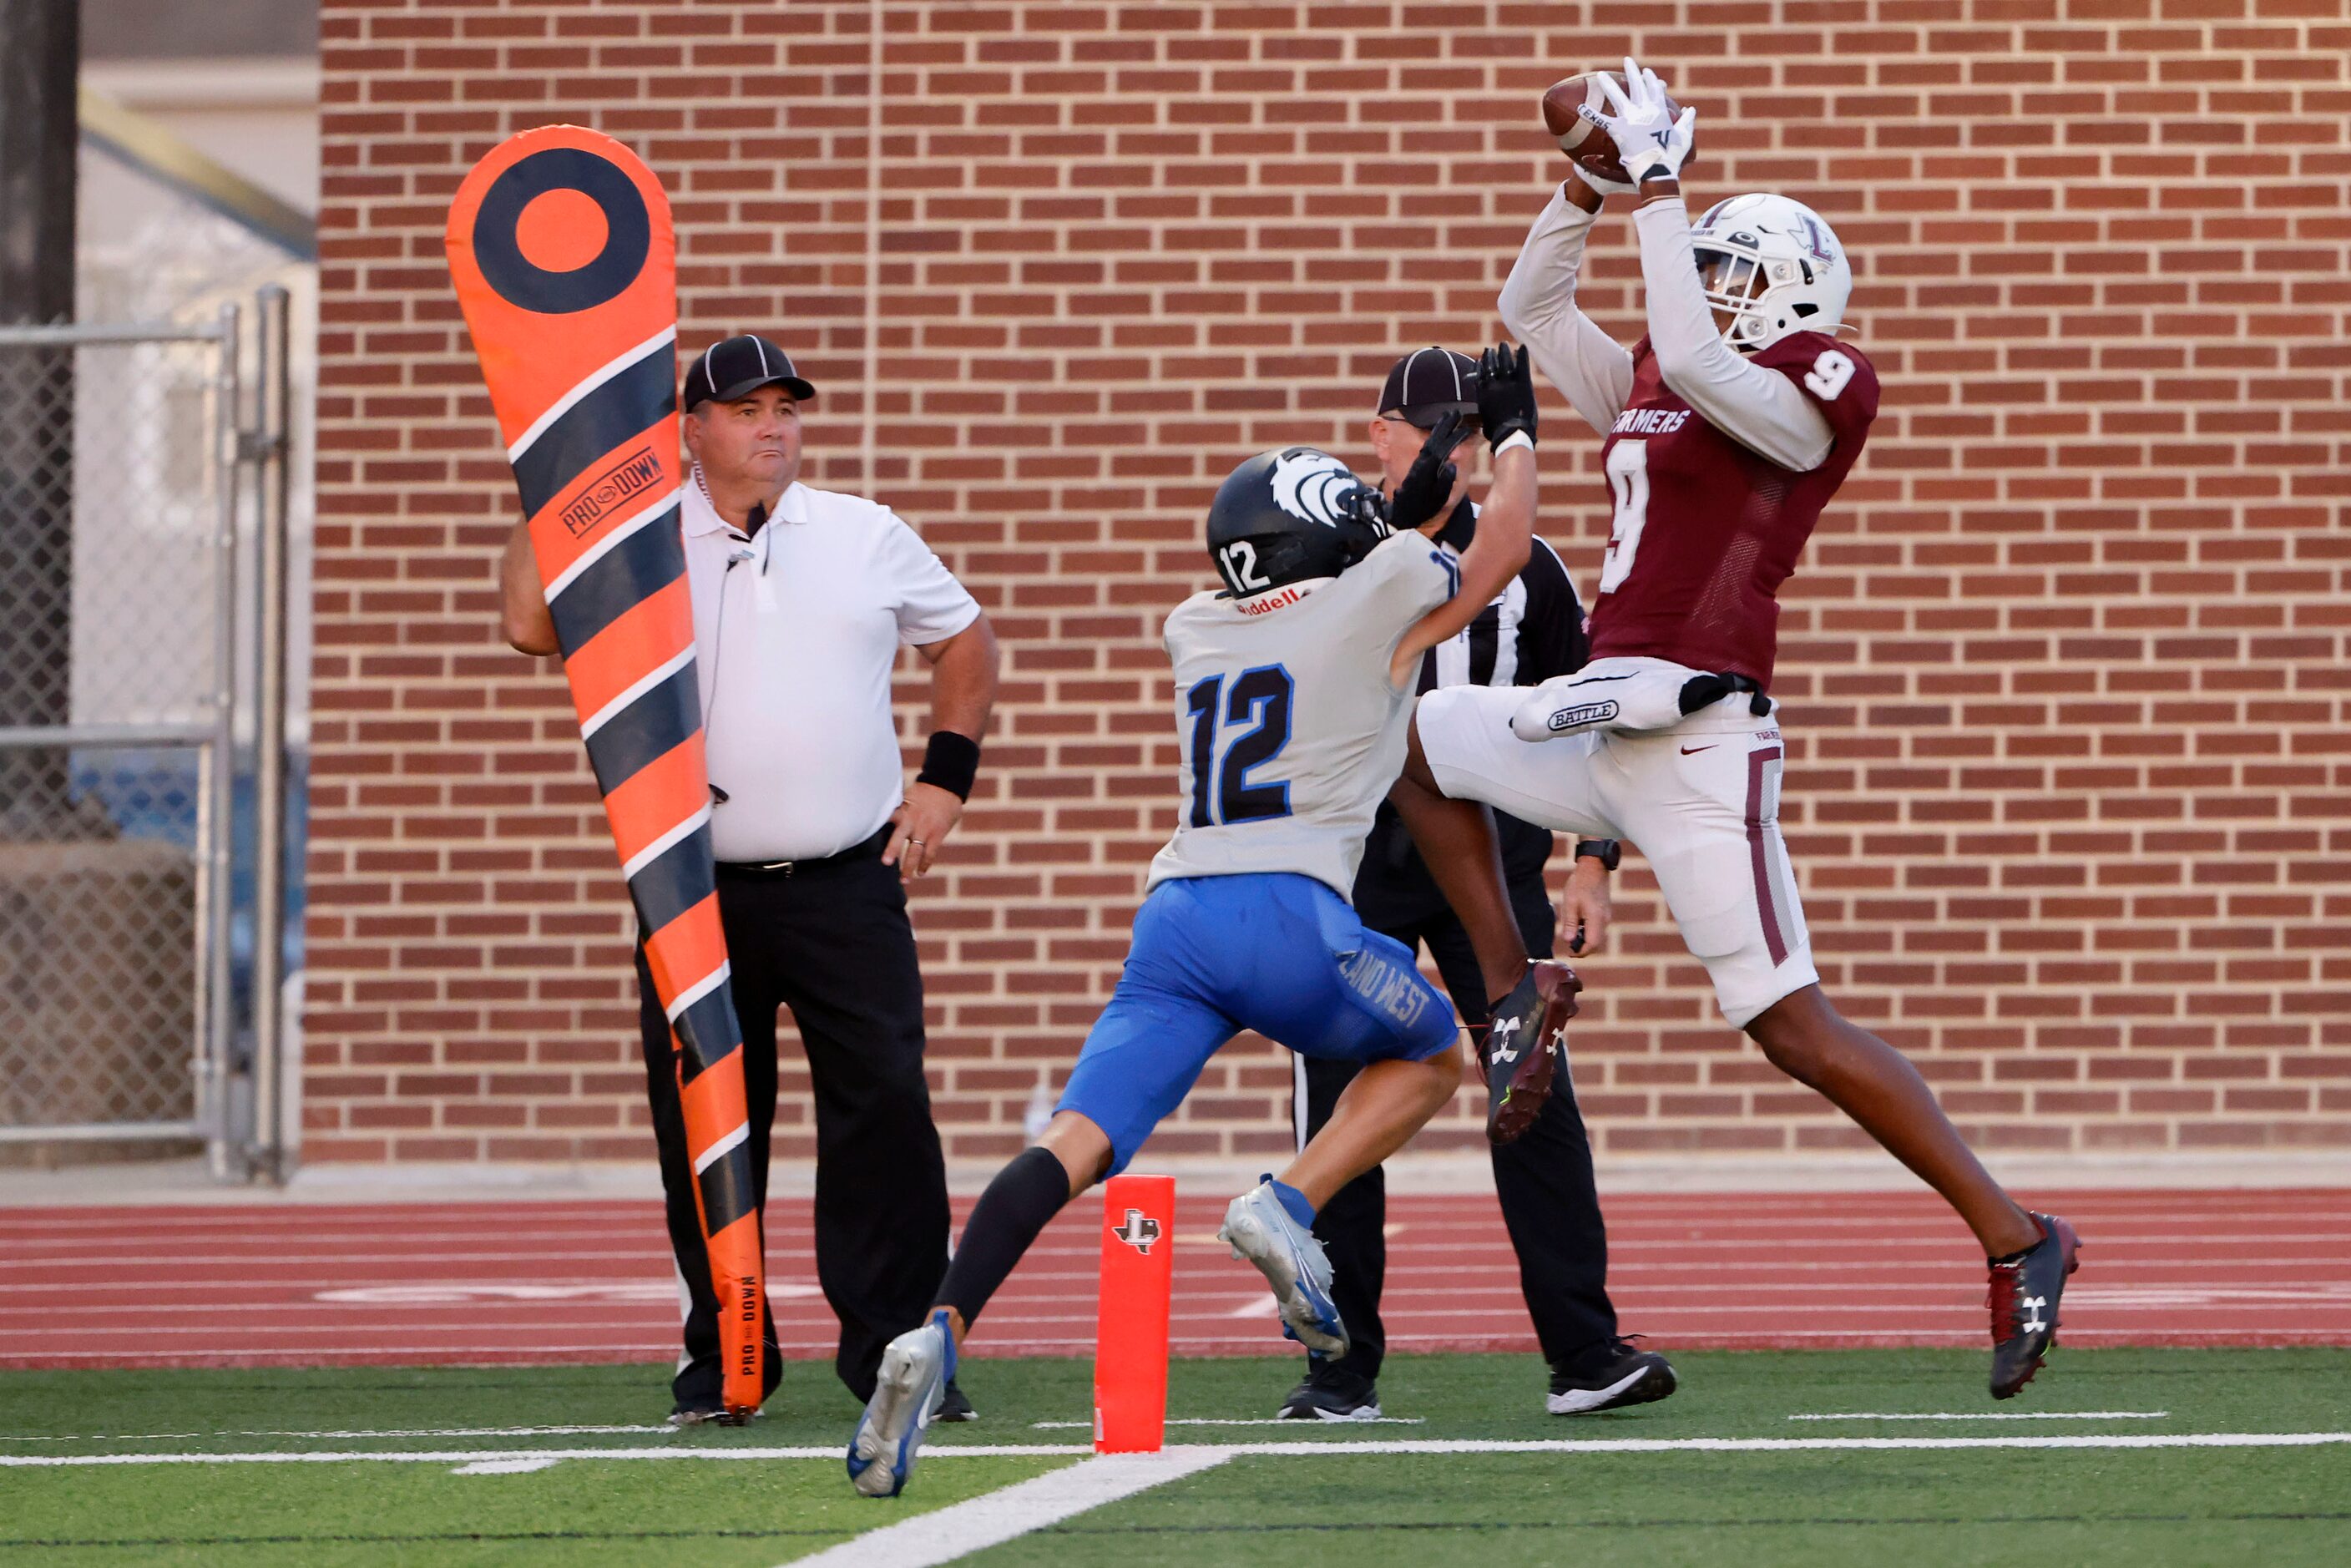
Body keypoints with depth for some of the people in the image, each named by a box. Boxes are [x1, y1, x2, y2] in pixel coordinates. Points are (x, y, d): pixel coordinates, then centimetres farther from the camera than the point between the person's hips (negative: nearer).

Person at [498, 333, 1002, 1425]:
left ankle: (895, 1344, -2)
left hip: (848, 885, 1)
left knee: (885, 1108, -8)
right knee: (703, 1125, 3)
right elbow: (531, 624, -12)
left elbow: (964, 641, 21)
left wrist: (946, 777, 10)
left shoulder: (868, 539, 9)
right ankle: (721, 1355, 14)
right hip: (697, 893, 0)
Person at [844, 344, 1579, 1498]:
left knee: (1076, 1145, -7)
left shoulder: (1199, 628, 23)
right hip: (1291, 918, -4)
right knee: (1429, 1055, 23)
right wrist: (1514, 431, 44)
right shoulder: (1381, 600, 9)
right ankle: (1287, 1207, -1)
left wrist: (1403, 512, 49)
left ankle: (939, 1333, -29)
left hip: (1175, 921, 4)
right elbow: (1503, 548, 28)